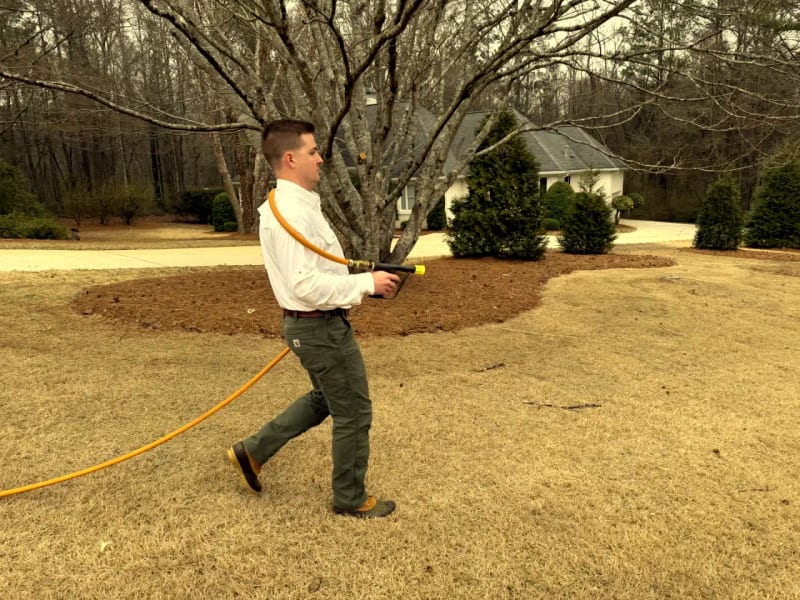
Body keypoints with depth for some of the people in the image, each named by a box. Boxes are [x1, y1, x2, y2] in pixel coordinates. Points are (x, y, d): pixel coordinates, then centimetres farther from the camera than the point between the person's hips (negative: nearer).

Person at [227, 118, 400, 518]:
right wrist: (366, 283, -22)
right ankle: (350, 499, 25)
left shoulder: (283, 206, 11)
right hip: (321, 327, -10)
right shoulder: (293, 213, -23)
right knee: (353, 413, 6)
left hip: (309, 322, 10)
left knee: (324, 399, 27)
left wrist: (356, 279, 14)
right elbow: (306, 284, -29)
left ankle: (253, 451, 33)